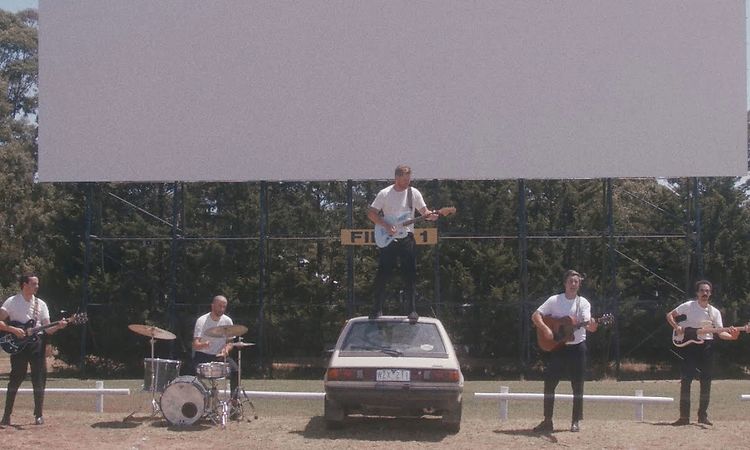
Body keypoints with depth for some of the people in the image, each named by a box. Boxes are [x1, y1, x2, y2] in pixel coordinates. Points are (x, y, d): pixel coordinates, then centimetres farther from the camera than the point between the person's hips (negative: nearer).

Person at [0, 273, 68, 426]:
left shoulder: (40, 304, 10)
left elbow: (46, 329, 7)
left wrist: (58, 327, -12)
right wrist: (13, 330, -17)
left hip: (37, 343, 3)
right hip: (18, 343, -3)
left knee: (39, 379, -1)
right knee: (15, 379, -2)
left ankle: (38, 415, 6)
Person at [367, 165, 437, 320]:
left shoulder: (414, 193, 5)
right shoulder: (384, 194, -1)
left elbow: (424, 211, 9)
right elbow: (371, 213, 0)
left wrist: (430, 215, -14)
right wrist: (386, 226, -11)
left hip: (407, 238, 1)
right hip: (388, 240, -1)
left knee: (410, 275, -2)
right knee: (382, 275, -1)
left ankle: (412, 310, 3)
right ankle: (377, 309, 8)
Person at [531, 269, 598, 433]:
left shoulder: (583, 303, -1)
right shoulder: (554, 300, 1)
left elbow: (587, 324, -16)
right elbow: (535, 315, -3)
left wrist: (592, 326, -39)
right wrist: (545, 329, -19)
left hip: (577, 347, -1)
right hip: (556, 347, 1)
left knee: (577, 386, 2)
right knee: (549, 383, 0)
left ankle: (576, 421, 11)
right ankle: (547, 421, 8)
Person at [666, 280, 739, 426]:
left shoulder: (715, 312, 7)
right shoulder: (689, 306, -1)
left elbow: (721, 333, 0)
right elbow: (669, 315, 3)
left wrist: (732, 336, -20)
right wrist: (676, 327, -15)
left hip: (707, 346, 3)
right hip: (689, 345, -3)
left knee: (706, 382, 4)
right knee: (685, 381, -5)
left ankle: (703, 415, 14)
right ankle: (684, 416, -2)